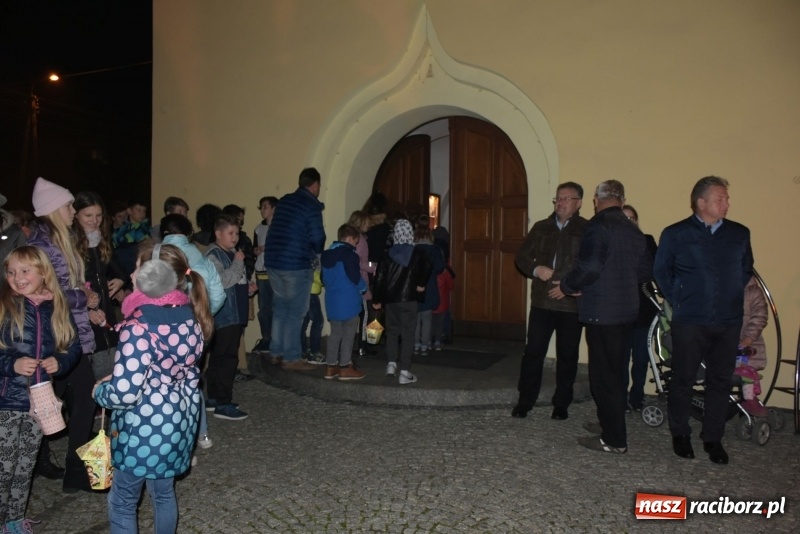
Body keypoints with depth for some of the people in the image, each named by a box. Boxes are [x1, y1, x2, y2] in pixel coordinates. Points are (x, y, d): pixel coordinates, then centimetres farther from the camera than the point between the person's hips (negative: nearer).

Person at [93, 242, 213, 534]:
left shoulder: (140, 324, -25)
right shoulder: (189, 315, -1)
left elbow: (124, 393, -25)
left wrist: (98, 391, -3)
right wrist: (118, 377, 12)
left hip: (145, 425, -7)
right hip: (180, 418, 7)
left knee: (122, 501, 15)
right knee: (164, 492, 24)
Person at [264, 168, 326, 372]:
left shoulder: (284, 201, 12)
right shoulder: (311, 206, -10)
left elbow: (280, 231, 14)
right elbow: (317, 238, -14)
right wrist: (316, 254, 9)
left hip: (273, 261, 7)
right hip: (296, 265, -7)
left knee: (280, 308, 17)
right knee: (295, 311, 1)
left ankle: (277, 352, 25)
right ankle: (291, 358, 7)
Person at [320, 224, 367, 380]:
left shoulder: (327, 254, 11)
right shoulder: (349, 255, -15)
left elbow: (324, 278, 17)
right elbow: (355, 278, -16)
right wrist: (364, 288, 3)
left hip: (332, 301, 8)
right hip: (348, 302, -8)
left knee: (335, 333, 14)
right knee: (348, 335, 2)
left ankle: (331, 367, 16)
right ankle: (345, 368, 6)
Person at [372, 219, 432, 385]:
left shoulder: (388, 253, 6)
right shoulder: (417, 253, -3)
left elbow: (380, 277, 4)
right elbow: (427, 266, -22)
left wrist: (376, 299, 10)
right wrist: (421, 284, -8)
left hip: (390, 298, 3)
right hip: (408, 298, -3)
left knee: (392, 331, 19)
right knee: (407, 334, 0)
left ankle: (391, 363, 14)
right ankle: (404, 373, -1)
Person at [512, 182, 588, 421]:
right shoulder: (541, 228, 10)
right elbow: (522, 256, 11)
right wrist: (536, 269, -8)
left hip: (572, 304, -2)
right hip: (541, 301, 3)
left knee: (567, 356, 8)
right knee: (533, 352, 5)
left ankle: (561, 404, 21)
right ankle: (525, 401, 16)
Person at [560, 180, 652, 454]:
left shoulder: (598, 225, -14)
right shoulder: (634, 230, 10)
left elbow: (589, 266, -23)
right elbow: (646, 270, 13)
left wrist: (566, 285, -7)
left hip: (602, 312, -8)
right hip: (627, 309, 8)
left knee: (604, 375, 0)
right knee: (616, 372, 19)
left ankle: (614, 440, 7)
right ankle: (612, 425, 32)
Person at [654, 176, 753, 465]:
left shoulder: (740, 233, 6)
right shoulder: (675, 234, -3)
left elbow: (747, 270, 18)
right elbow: (661, 271, 6)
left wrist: (733, 297, 10)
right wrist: (678, 301, 3)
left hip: (729, 322, 3)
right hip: (689, 322, -3)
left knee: (721, 381, 8)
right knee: (683, 379, 6)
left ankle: (713, 438, 21)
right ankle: (680, 434, 23)